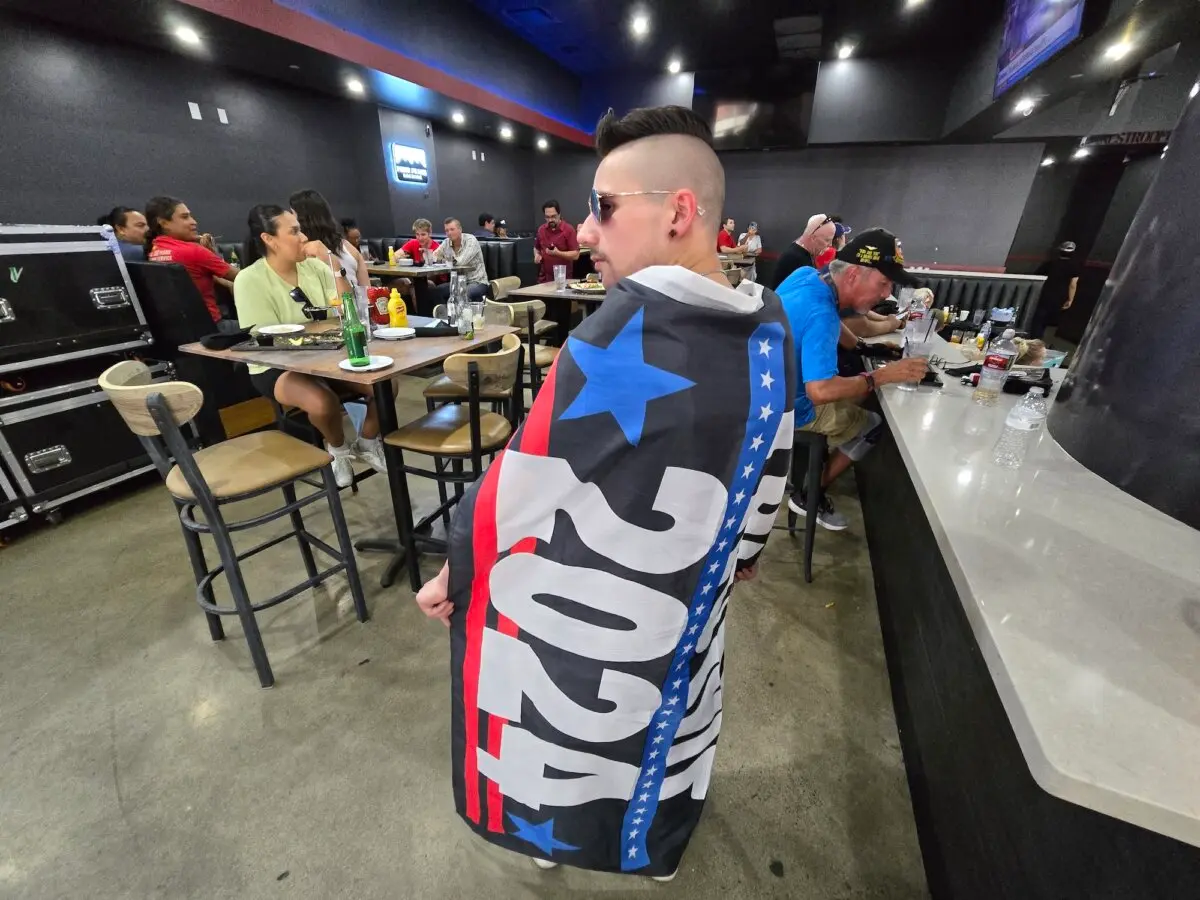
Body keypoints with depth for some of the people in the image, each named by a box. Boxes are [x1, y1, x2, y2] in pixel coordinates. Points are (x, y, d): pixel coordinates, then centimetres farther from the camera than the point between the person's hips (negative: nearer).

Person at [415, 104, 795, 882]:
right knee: (666, 719, 31)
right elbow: (769, 472, 4)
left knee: (565, 729, 24)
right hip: (692, 592, 6)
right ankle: (660, 845, 60)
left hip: (591, 614, -6)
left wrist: (453, 572, -6)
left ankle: (548, 832, 56)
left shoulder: (631, 330, -28)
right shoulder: (771, 330, -6)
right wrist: (744, 550, 20)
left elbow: (525, 486, -23)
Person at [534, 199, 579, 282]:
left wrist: (558, 253, -23)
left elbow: (575, 255, -12)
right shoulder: (541, 229, 7)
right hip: (544, 277, 4)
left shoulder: (569, 229, -8)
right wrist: (537, 255, 2)